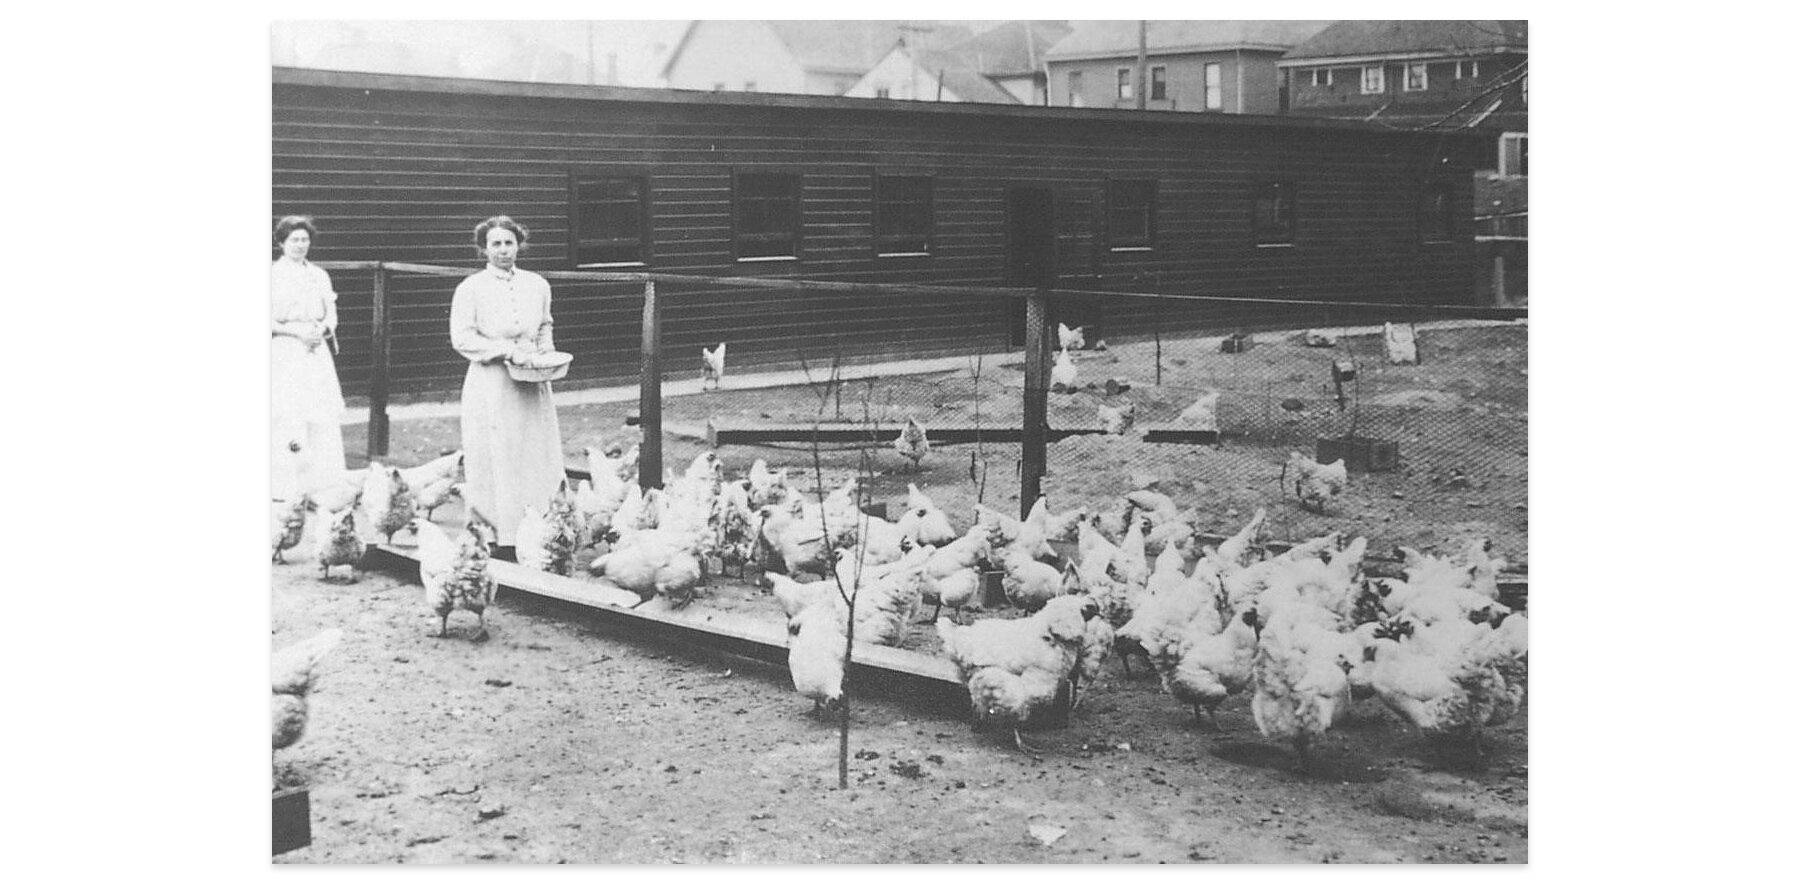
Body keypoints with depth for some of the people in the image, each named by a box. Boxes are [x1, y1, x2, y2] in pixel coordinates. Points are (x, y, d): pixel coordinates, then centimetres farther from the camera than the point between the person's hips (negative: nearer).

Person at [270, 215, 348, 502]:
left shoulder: (319, 276, 13)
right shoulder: (272, 275, -1)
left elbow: (331, 316, 16)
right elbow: (267, 321, -5)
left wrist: (321, 329, -5)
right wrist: (296, 330, -14)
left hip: (316, 352, 5)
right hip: (283, 354, -5)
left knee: (323, 418, -2)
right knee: (287, 420, -9)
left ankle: (320, 485, 4)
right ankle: (287, 489, -5)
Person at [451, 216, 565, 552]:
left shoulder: (537, 285, 10)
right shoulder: (470, 288, -3)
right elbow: (461, 338, -9)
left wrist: (545, 350, 2)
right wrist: (508, 350, -17)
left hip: (532, 386, 4)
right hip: (490, 385, -4)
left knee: (538, 463, 3)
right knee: (495, 465, -2)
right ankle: (498, 540, 1)